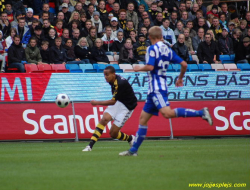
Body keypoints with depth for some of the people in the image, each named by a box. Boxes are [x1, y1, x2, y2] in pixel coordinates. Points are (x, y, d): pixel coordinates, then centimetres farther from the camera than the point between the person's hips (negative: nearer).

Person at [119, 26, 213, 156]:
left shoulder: (152, 49, -7)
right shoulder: (167, 49, 15)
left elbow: (150, 67, -19)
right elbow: (184, 64, 14)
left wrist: (139, 68, 0)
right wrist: (180, 78, 28)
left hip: (156, 87, -9)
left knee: (167, 113, -26)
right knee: (143, 118, 10)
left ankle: (201, 113, -31)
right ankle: (133, 150, 10)